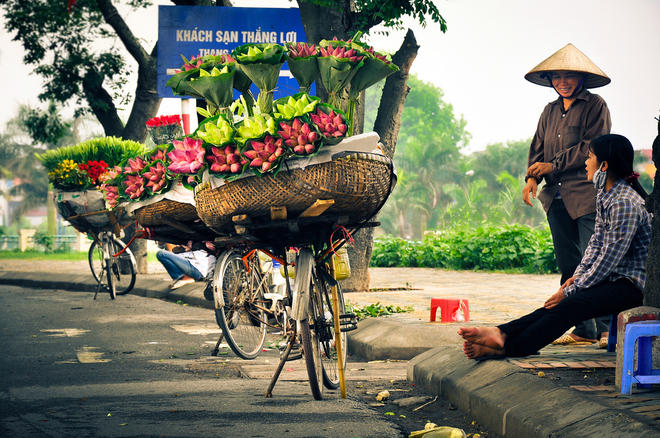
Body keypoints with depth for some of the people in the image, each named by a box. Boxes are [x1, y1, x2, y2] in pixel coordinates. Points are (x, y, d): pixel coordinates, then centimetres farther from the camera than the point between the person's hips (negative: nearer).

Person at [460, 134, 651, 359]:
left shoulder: (625, 203, -21)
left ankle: (508, 347, -27)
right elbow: (596, 242, 17)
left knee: (567, 306, -23)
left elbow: (609, 259, -20)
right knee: (555, 304, -9)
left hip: (633, 285, -9)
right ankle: (503, 334, -23)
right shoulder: (604, 196, 12)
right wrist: (579, 274, 1)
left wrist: (571, 290, -15)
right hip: (615, 278, 9)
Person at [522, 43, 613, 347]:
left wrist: (553, 165, -9)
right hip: (557, 198, 7)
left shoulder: (595, 106, -3)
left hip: (587, 197, -6)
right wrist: (533, 177, -2)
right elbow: (538, 147, 17)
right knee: (568, 266, 6)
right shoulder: (550, 111, 17)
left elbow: (592, 148, -10)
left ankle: (607, 329, -5)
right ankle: (583, 330, 11)